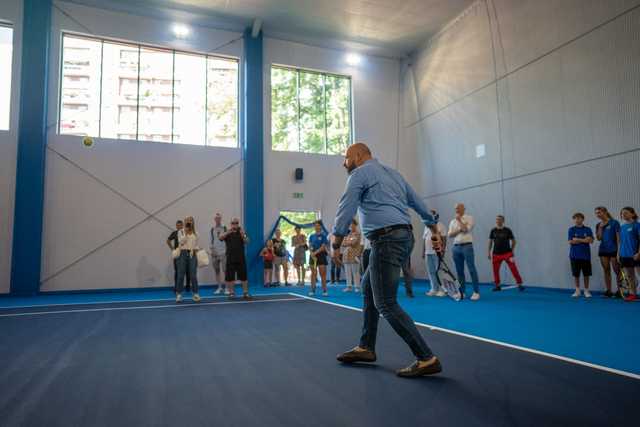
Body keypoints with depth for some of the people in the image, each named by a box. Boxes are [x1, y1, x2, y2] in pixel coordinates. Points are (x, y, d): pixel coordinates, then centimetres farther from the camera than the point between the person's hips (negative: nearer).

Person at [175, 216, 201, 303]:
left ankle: (195, 294, 6)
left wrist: (196, 249, 2)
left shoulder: (195, 233, 11)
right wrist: (185, 232, -13)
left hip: (192, 254, 2)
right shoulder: (181, 232, 3)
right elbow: (181, 242, -10)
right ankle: (179, 294, 8)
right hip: (183, 254, -2)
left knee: (193, 275, -1)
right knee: (181, 275, 0)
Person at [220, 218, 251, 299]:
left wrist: (242, 233, -24)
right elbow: (220, 237, -12)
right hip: (230, 259, 1)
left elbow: (247, 241, -7)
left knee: (243, 277, 1)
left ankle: (245, 292, 9)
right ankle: (231, 292, 15)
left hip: (241, 259, 0)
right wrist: (229, 231, -26)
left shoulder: (242, 233, 7)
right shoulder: (228, 233, 7)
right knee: (230, 277, 3)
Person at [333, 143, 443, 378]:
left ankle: (427, 359, -5)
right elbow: (417, 202, 26)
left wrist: (336, 244, -1)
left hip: (386, 239, -10)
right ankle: (366, 348, 24)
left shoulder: (360, 174, -1)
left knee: (386, 304, -7)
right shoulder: (393, 173, 23)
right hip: (404, 236, 10)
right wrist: (434, 229, 33)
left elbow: (345, 210, -9)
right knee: (368, 287, 19)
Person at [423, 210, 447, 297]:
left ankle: (442, 289, -1)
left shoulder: (440, 225, 0)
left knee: (439, 271, -7)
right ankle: (434, 289, 14)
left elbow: (444, 238, -5)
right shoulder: (427, 227, 17)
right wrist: (423, 251, 14)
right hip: (428, 252, 6)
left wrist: (443, 249, -14)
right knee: (431, 272, 7)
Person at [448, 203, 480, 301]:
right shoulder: (452, 221, 15)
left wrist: (459, 219, -5)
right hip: (456, 247, 5)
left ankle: (476, 292, -4)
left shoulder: (469, 218, 3)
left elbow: (466, 229, -13)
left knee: (471, 270, -7)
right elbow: (450, 235, 6)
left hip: (467, 246, -5)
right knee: (459, 271, 6)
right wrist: (459, 230, -9)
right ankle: (461, 292, 11)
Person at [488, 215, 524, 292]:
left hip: (507, 253, -2)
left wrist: (512, 251, 1)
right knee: (495, 270, 4)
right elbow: (490, 241, 11)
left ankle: (519, 284, -2)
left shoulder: (507, 230, -2)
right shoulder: (493, 231, 3)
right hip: (496, 254, 2)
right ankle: (497, 285, 16)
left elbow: (513, 241, 6)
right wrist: (488, 252, 8)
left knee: (514, 269, -8)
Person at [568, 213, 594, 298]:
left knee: (586, 274, 5)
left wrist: (577, 239, -15)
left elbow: (591, 240, -7)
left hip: (586, 255, 0)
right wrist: (584, 240, -10)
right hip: (575, 255, 0)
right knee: (576, 274, 5)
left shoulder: (587, 229, 4)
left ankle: (586, 291, 17)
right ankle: (577, 291, 16)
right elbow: (571, 242, -7)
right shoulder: (571, 229, 3)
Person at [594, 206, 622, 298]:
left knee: (617, 271, 1)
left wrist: (619, 250, -11)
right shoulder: (599, 225, 9)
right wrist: (600, 227, -7)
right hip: (603, 250, 5)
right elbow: (598, 238, 2)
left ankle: (619, 290, 10)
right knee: (606, 271, 8)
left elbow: (618, 237, -7)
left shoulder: (614, 223, -5)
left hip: (613, 250, -5)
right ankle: (608, 291, 13)